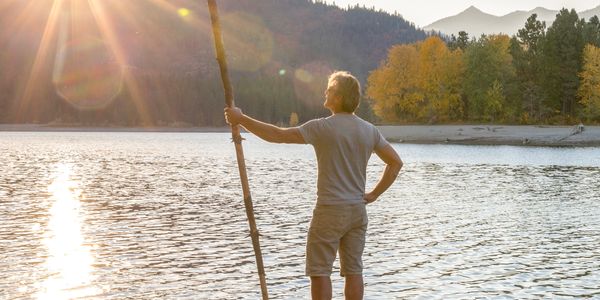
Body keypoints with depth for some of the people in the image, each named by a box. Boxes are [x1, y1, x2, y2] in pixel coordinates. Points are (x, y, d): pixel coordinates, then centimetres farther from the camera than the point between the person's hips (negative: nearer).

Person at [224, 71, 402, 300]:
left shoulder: (323, 128, -13)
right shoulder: (369, 130, 5)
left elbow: (278, 135, -16)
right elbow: (396, 162, 8)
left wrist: (241, 119, -9)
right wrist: (373, 195, 11)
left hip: (330, 211, -6)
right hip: (358, 210, 6)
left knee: (319, 271, 2)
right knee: (353, 270, 11)